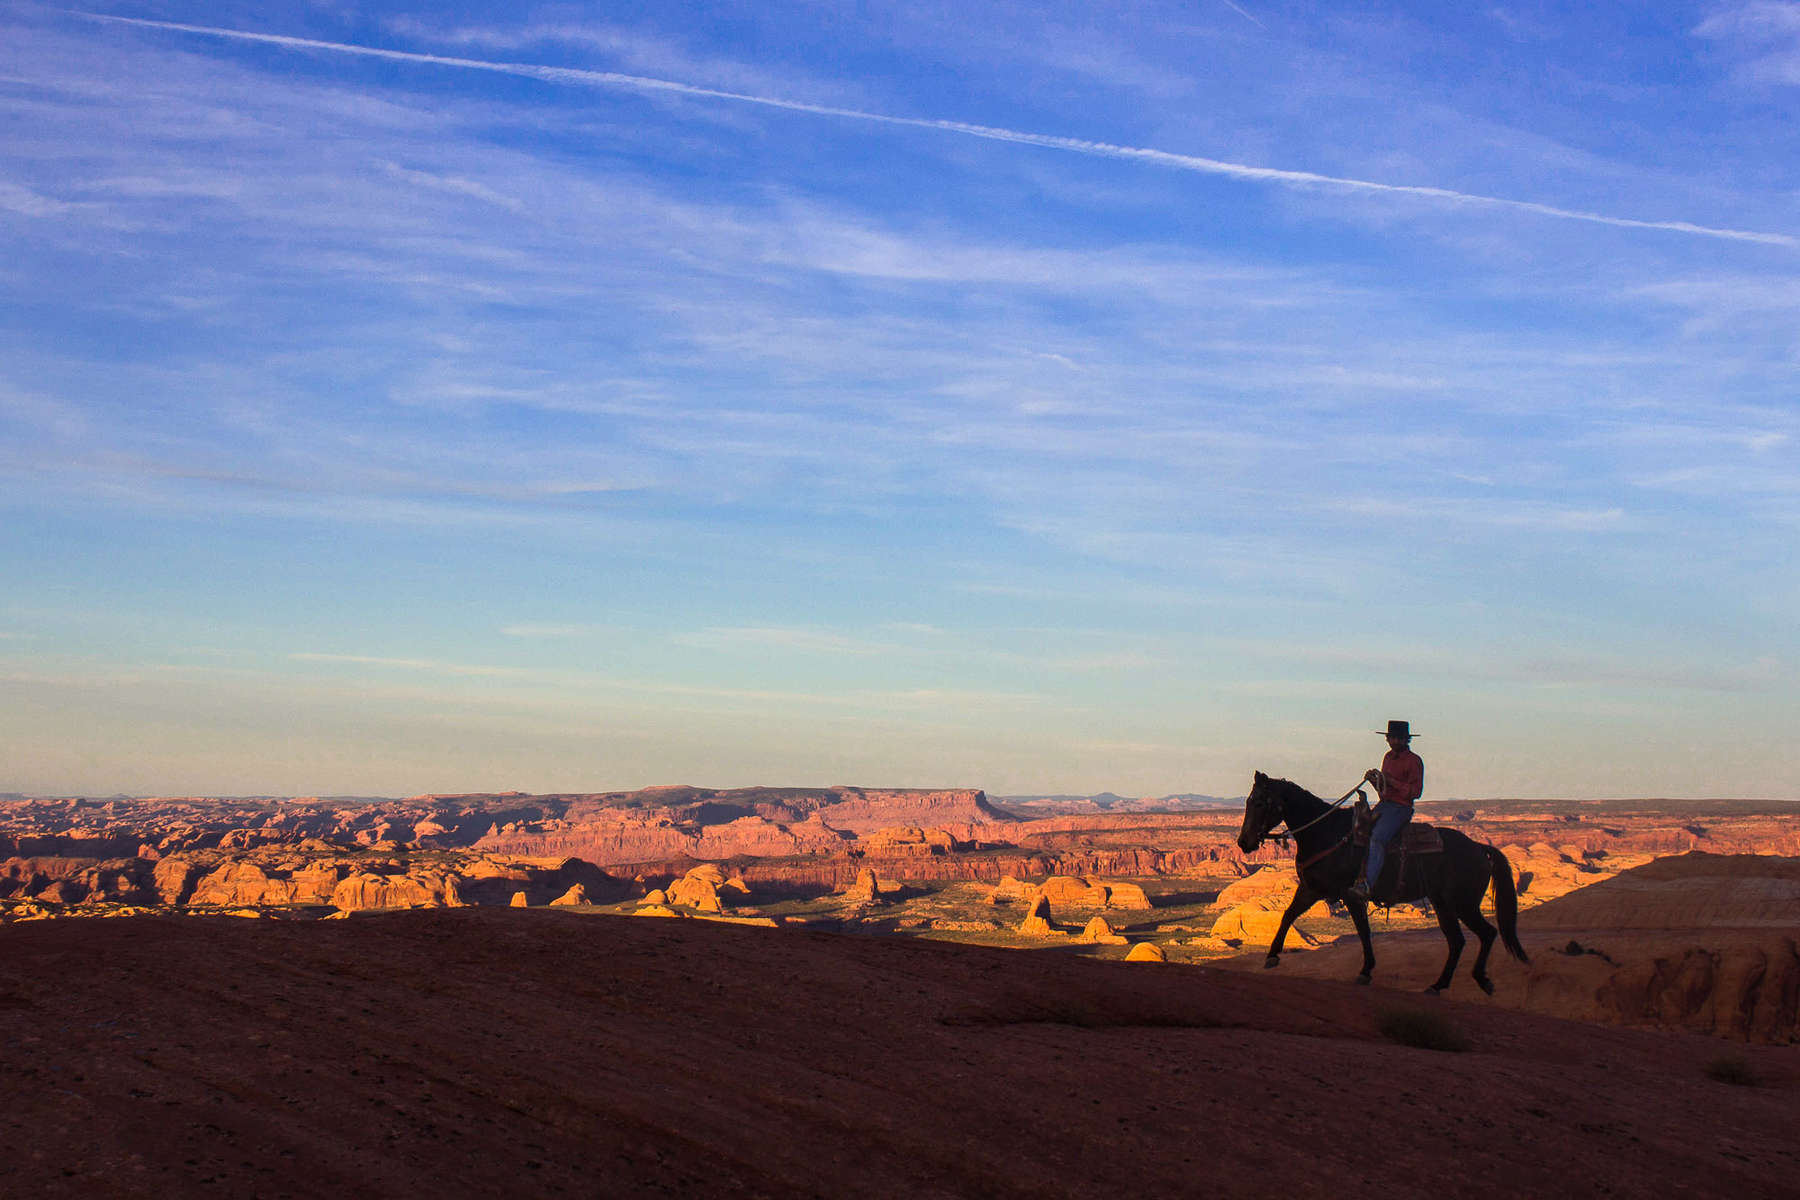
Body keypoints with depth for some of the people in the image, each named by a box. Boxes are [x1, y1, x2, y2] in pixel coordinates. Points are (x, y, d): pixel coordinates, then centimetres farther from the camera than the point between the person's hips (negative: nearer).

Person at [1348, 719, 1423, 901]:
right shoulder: (1389, 757, 18)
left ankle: (1366, 884, -40)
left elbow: (1415, 791, -12)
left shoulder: (1414, 761, -4)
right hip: (1383, 805, 8)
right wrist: (1374, 779, 5)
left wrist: (1391, 781, -16)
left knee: (1378, 837, -29)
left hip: (1400, 809, -8)